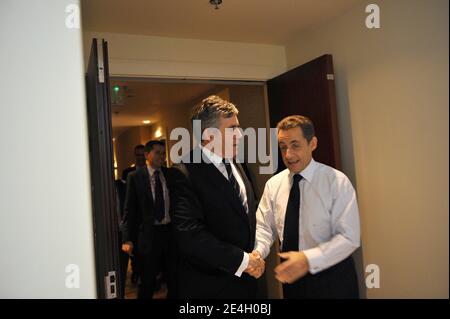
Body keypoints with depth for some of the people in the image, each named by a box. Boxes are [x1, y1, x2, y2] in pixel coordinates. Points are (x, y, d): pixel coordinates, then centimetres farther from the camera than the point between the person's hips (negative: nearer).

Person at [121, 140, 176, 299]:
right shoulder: (135, 177, -4)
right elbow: (130, 210, -4)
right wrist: (128, 239, -8)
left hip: (170, 230, 3)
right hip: (148, 233, -2)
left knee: (174, 275, 14)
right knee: (147, 280, 12)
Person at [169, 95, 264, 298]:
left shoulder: (235, 166, 6)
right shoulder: (184, 174, -19)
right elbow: (191, 236, -26)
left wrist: (255, 256, 3)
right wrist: (242, 259, -20)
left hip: (245, 279, 7)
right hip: (209, 285, -6)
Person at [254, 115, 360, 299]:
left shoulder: (337, 181, -14)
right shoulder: (273, 185, -2)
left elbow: (349, 237, -17)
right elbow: (264, 227, -1)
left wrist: (308, 259, -29)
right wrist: (257, 252, -21)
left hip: (332, 279, -3)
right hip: (292, 277, 3)